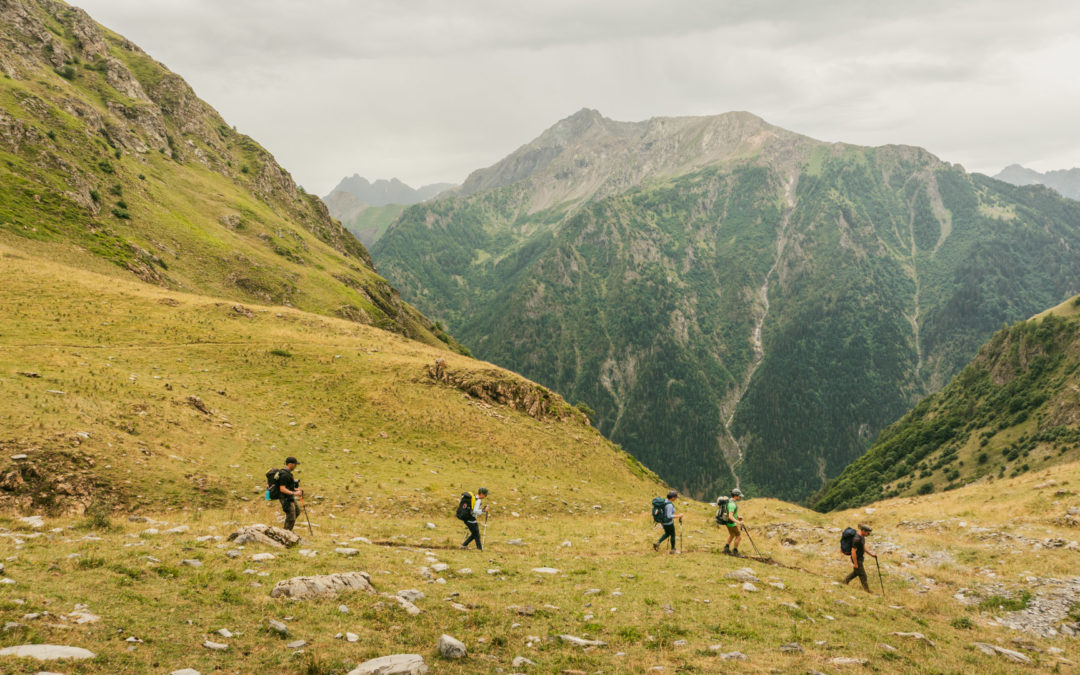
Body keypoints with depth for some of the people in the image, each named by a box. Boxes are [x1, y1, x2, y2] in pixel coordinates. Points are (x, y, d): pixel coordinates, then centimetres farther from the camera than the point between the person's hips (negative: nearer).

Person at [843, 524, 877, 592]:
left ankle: (845, 581, 39)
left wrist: (871, 553, 7)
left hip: (860, 558, 10)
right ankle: (867, 591, 13)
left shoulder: (862, 538, 4)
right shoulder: (857, 539, -28)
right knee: (862, 575, 1)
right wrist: (855, 564, -22)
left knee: (856, 572, 24)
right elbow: (853, 551, -26)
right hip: (856, 559, -10)